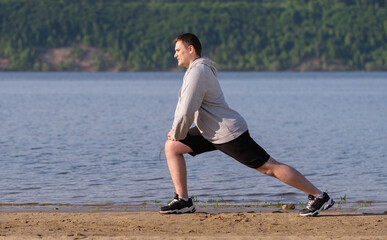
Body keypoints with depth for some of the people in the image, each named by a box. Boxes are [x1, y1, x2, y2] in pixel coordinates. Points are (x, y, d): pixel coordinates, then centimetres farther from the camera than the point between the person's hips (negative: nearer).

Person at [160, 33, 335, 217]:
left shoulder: (198, 72, -19)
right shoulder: (194, 69, 14)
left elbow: (187, 111, -24)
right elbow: (184, 103, 25)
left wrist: (177, 134, -7)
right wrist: (175, 129, 12)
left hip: (229, 133, -10)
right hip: (211, 132, 10)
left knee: (270, 167, -6)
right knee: (171, 147, 7)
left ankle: (319, 197, -1)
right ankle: (183, 201, 5)